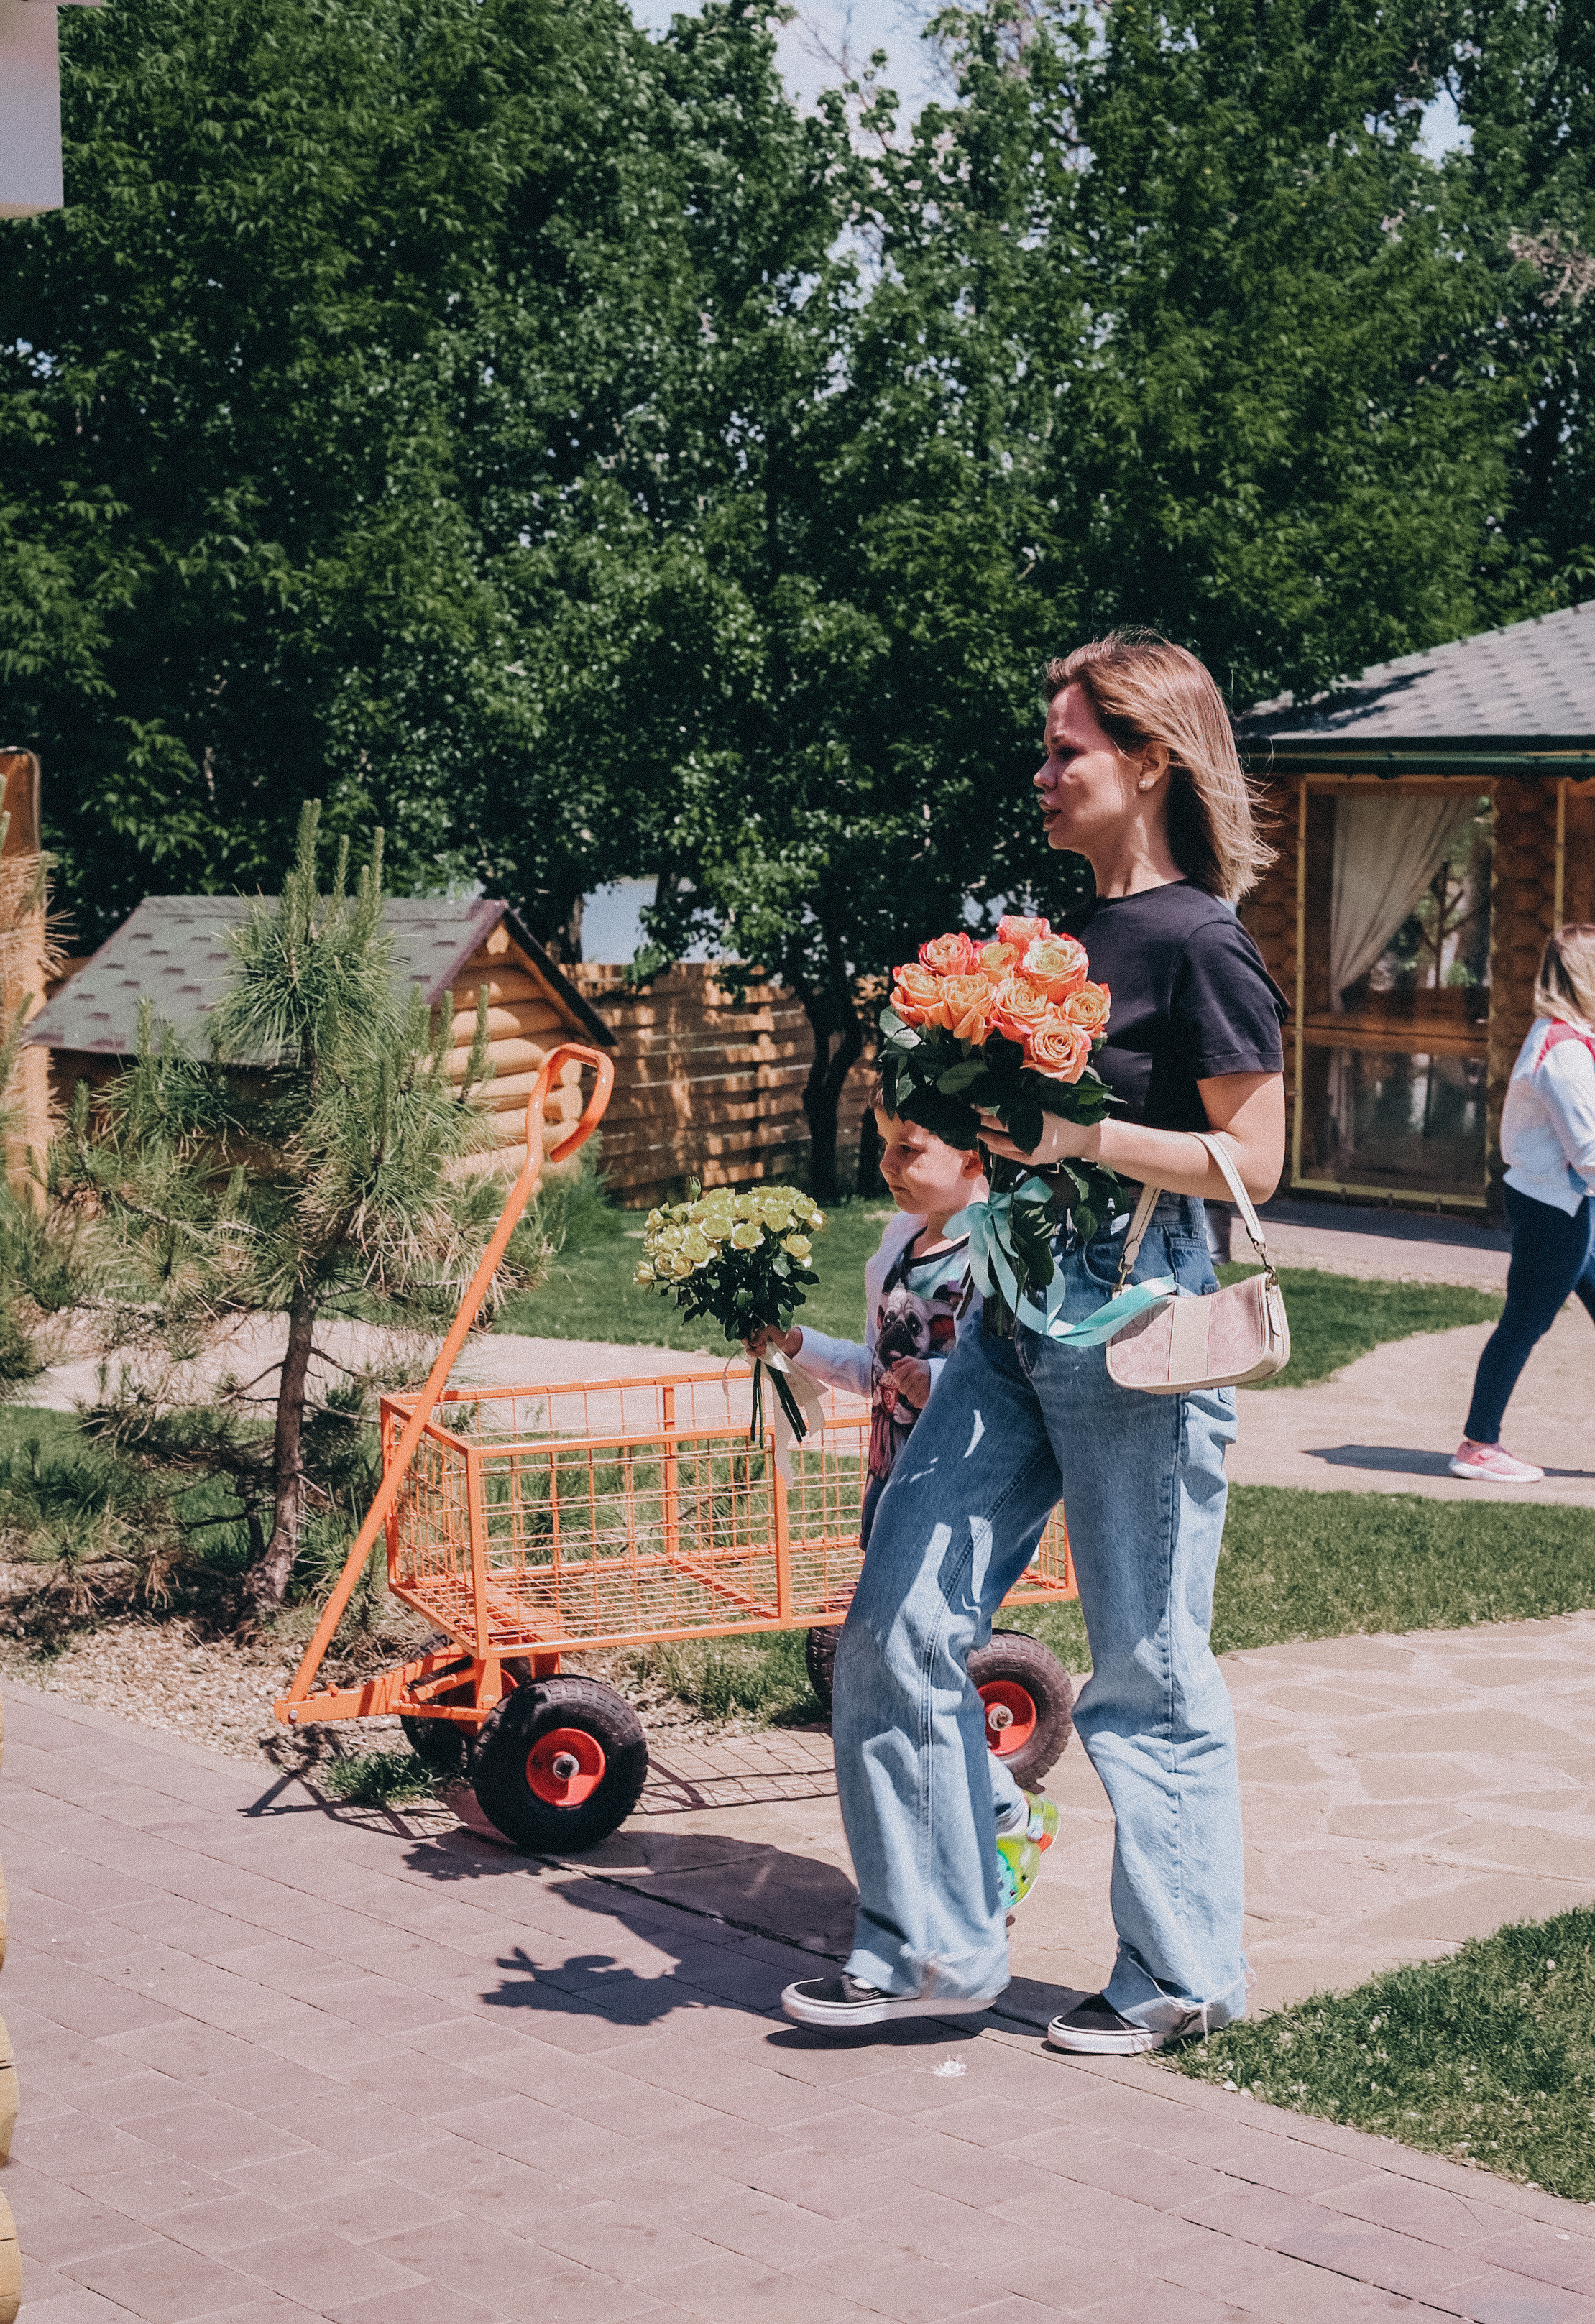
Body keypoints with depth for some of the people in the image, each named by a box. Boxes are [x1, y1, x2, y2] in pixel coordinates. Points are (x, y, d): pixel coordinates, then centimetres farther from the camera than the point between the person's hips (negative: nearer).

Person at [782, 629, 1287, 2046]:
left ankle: (1184, 1976, 19)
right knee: (899, 1627, 5)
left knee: (1146, 1670, 3)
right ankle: (933, 1947, 16)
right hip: (1016, 1310, 9)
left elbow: (1252, 1161, -14)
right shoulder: (1069, 935, 14)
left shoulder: (1198, 945, -11)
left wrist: (1085, 1133, -22)